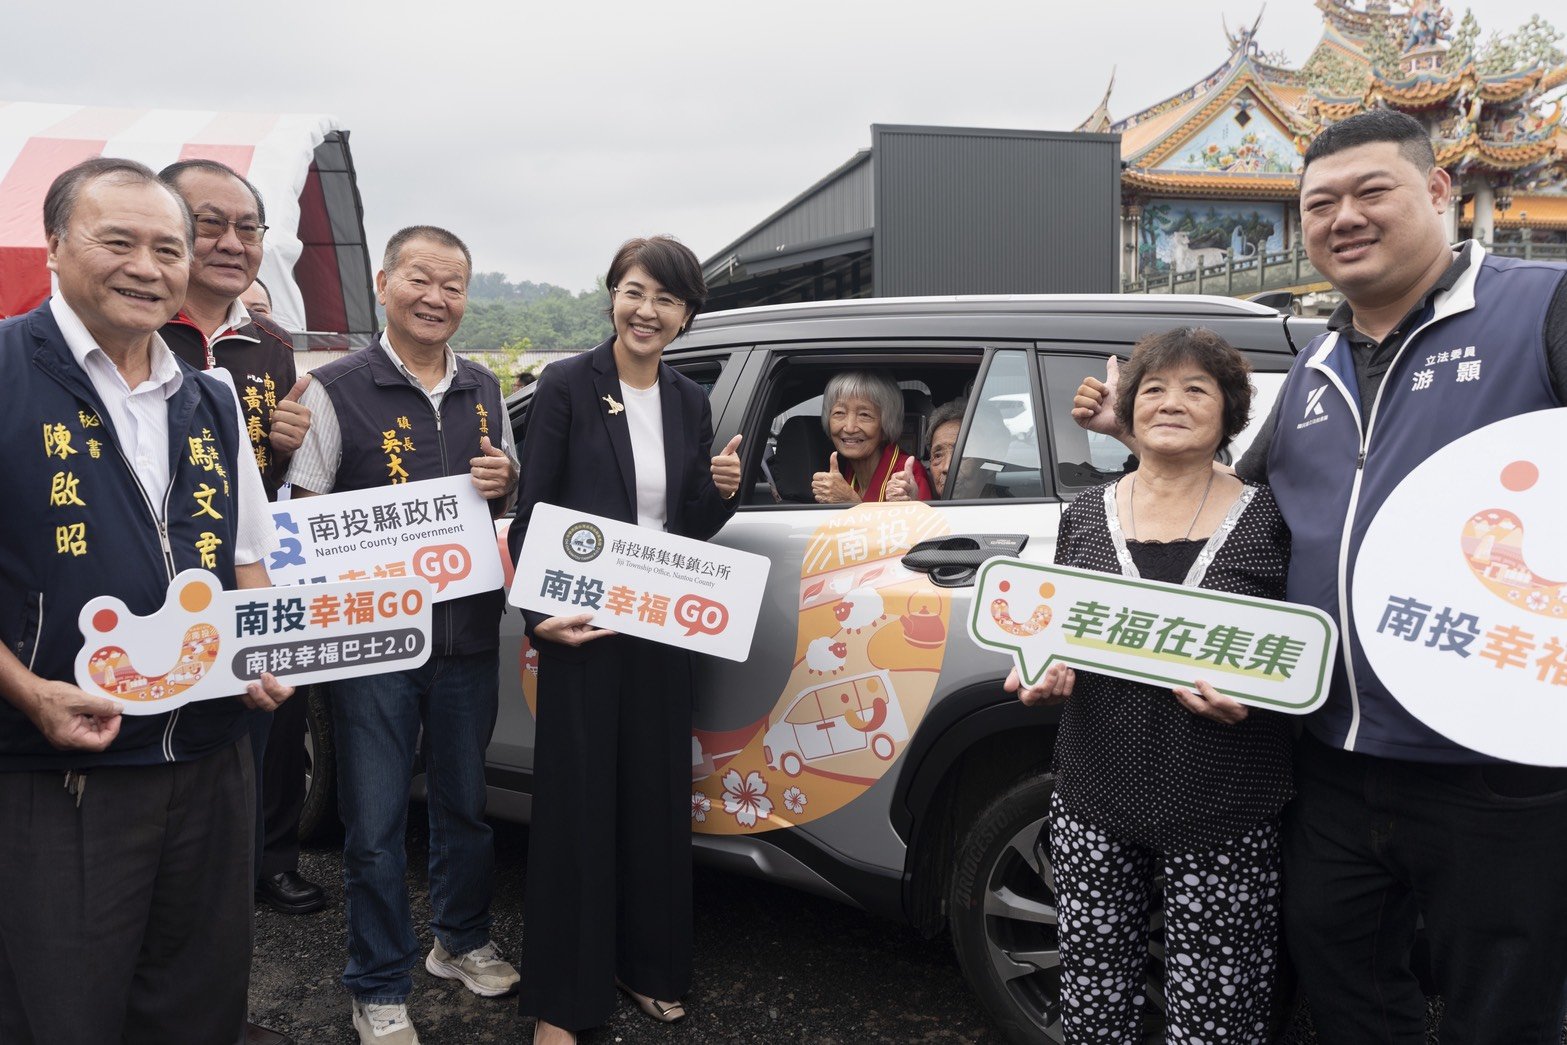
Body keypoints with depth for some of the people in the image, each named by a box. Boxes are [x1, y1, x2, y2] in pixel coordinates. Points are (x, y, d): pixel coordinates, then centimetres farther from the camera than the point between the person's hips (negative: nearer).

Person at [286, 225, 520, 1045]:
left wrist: (504, 481, -4)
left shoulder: (483, 390, 9)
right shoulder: (336, 390, -7)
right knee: (375, 822, 5)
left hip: (469, 634, 5)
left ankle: (462, 939, 40)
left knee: (467, 800, 18)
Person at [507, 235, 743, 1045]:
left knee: (657, 799, 13)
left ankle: (649, 966, 31)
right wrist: (539, 614, -18)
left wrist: (722, 490, -8)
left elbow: (692, 529, 12)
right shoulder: (566, 386, -6)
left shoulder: (690, 403, 8)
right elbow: (531, 515, -8)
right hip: (580, 628, -4)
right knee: (577, 801, 3)